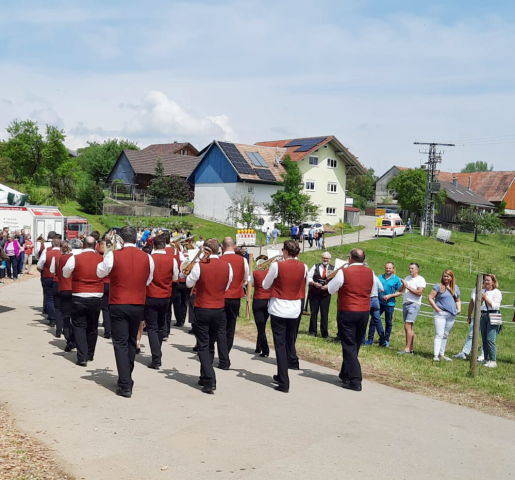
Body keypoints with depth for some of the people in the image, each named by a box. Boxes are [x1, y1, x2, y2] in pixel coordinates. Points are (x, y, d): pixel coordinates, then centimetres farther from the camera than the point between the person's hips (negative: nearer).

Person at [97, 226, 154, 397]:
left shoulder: (113, 255, -10)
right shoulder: (147, 258, -4)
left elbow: (100, 272, 7)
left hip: (118, 305, -3)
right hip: (138, 305, 3)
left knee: (120, 343, 1)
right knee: (131, 342, 18)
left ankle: (125, 385, -5)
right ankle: (127, 379, 31)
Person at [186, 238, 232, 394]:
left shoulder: (199, 265, -15)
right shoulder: (227, 266, -5)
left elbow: (189, 283, -1)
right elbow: (226, 287, 7)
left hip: (202, 310, -4)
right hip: (219, 310, 4)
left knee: (203, 346, 2)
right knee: (210, 345, 18)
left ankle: (210, 381, -9)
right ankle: (205, 377, 27)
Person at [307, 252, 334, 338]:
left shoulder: (333, 269, 4)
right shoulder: (315, 267, 6)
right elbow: (309, 277, 1)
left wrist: (328, 286, -18)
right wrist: (314, 283, -15)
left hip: (326, 294, -1)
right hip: (314, 293, 1)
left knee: (325, 313, 1)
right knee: (314, 312, 5)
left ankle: (324, 333, 10)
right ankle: (312, 332, 15)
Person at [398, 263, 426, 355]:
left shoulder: (420, 279, -4)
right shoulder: (407, 278, 16)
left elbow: (419, 292, -16)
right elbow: (400, 290, 14)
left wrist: (408, 287, -15)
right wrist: (403, 285, -6)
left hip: (414, 304, -7)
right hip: (405, 303, 7)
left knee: (407, 326, -15)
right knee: (409, 327, 8)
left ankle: (407, 349, -16)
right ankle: (411, 349, 11)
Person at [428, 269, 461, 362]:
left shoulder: (455, 288, 12)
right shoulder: (438, 286, -4)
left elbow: (458, 300, 22)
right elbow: (430, 298, -6)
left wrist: (459, 309, 5)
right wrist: (437, 309, -12)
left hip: (452, 315, 5)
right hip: (440, 314, -5)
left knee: (445, 335, 12)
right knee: (439, 334, -12)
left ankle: (442, 354, 21)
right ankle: (436, 355, -14)